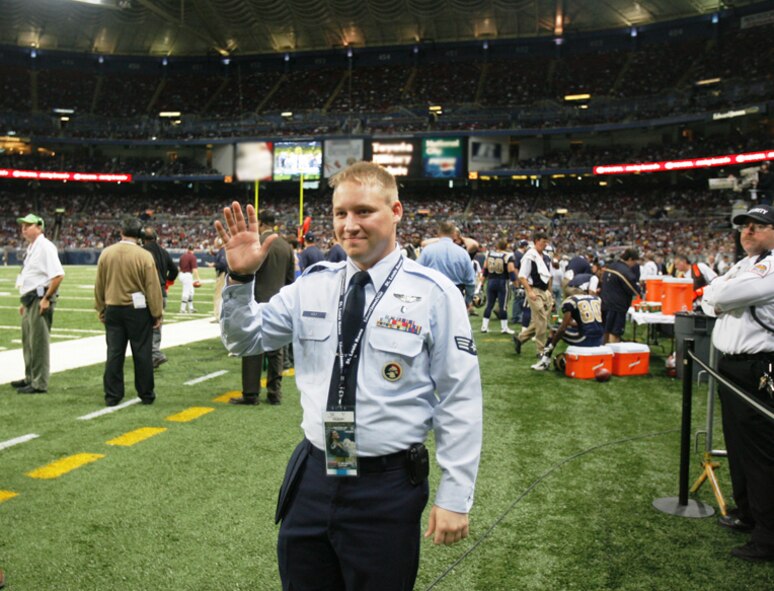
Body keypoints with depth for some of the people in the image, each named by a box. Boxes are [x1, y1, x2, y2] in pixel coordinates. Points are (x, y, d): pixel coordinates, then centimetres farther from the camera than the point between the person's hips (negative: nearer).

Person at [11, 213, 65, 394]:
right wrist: (25, 301, 21)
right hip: (30, 300, 10)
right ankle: (30, 378, 30)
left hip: (40, 299, -10)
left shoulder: (45, 246, -13)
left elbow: (58, 275, -22)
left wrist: (46, 298, -21)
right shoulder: (31, 248, 17)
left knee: (39, 342, -6)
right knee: (28, 341, 18)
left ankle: (39, 384, -1)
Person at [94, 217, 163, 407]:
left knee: (114, 353, 8)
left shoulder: (106, 253, 0)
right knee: (142, 353, 6)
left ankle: (112, 395, 12)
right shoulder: (144, 256, -12)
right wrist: (157, 314, -1)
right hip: (138, 311, -3)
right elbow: (153, 288, -10)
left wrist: (101, 309, 18)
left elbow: (99, 285, 7)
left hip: (113, 310, 3)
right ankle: (146, 394, 14)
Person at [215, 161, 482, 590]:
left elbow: (460, 403, -7)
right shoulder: (311, 286, 3)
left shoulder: (434, 294, -9)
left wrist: (455, 498, -8)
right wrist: (240, 277, -7)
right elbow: (244, 341, 11)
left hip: (387, 489, -4)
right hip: (311, 478, 4)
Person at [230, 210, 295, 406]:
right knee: (275, 350, 9)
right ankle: (275, 393, 12)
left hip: (258, 302, -5)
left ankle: (251, 394, 2)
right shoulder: (286, 246, 7)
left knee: (253, 350, 0)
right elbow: (290, 278, 10)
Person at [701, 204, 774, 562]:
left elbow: (724, 296, -23)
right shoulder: (742, 266, 18)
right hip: (731, 367, 10)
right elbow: (708, 301, 13)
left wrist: (718, 297, -1)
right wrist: (718, 300, -8)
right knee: (737, 444, 18)